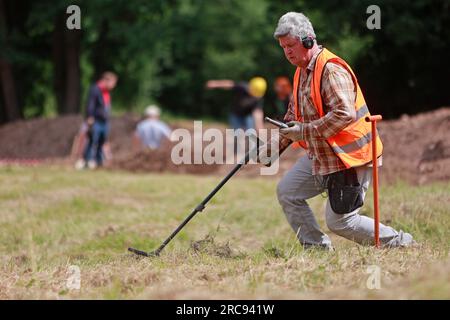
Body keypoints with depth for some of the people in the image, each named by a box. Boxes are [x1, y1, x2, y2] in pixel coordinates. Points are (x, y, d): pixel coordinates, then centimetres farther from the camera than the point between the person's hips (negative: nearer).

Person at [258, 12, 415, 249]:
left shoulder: (331, 70, -20)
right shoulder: (301, 72, 12)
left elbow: (344, 114, -31)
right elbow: (293, 116, 22)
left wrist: (305, 131, -28)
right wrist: (273, 147, 14)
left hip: (351, 158, -10)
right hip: (320, 156, 10)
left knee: (340, 221, -7)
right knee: (287, 192, 7)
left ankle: (401, 245, 8)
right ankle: (317, 249, 14)